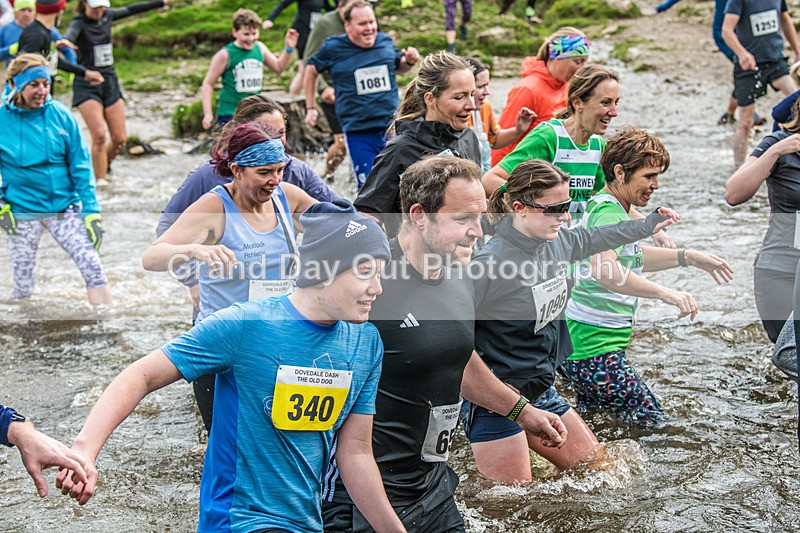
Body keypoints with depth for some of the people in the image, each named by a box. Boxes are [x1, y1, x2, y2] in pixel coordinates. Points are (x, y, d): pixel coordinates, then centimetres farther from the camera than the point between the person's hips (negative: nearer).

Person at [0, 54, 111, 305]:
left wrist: (91, 210, -7)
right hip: (22, 212, -1)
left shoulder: (61, 116, -4)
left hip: (65, 207, 1)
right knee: (23, 285, 5)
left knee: (92, 265, -11)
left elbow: (81, 166, -1)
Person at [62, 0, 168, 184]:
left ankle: (103, 166, 27)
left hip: (110, 82, 6)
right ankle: (100, 181, -8)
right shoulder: (79, 23, -9)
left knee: (120, 139, 1)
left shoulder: (107, 16, 7)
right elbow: (70, 35, -31)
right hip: (87, 86, -5)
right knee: (99, 136, -17)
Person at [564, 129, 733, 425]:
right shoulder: (609, 212, -18)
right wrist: (665, 293, -43)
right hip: (595, 348, -11)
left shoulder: (601, 205, 15)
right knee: (653, 427, -9)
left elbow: (631, 258, 30)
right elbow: (604, 270, -37)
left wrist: (689, 257, 23)